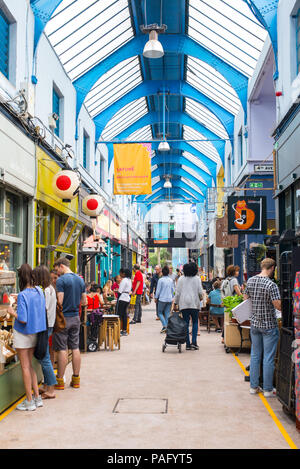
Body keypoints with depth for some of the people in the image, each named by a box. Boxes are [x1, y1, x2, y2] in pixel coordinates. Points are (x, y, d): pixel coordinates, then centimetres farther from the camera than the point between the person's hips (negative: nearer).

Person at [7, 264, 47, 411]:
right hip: (35, 333, 6)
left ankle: (29, 401, 10)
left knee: (25, 367, 3)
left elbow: (23, 319, -23)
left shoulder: (22, 295, -21)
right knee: (30, 365, 17)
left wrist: (12, 312, -6)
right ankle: (37, 397, 20)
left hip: (23, 334, -6)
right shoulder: (39, 291, -1)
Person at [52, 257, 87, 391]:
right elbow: (84, 302, 12)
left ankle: (60, 381, 5)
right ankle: (76, 379, 16)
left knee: (62, 350, -1)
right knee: (75, 348, 10)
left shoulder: (61, 280, -13)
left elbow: (59, 301, -17)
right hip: (76, 317, 7)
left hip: (63, 318, -6)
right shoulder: (80, 280, 9)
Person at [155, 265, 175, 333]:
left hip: (162, 299, -4)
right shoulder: (171, 280, 4)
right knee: (167, 313, 9)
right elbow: (173, 290, 12)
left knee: (160, 312, 8)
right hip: (170, 299, 4)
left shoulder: (160, 280, -10)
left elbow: (158, 290, -6)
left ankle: (164, 326, -9)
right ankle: (167, 328, 6)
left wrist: (156, 298, 5)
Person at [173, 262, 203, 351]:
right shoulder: (197, 278, 1)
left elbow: (177, 292, 4)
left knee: (186, 323, 5)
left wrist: (175, 303, 12)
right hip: (194, 303, -1)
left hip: (183, 304, 1)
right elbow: (200, 292, -3)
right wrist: (200, 298, 17)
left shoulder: (181, 279, 6)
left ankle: (188, 344, 4)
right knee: (195, 322, 10)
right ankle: (194, 342, -4)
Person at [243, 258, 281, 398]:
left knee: (255, 355, 14)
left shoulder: (250, 281, 2)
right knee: (268, 358, 3)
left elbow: (245, 298, 15)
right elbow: (278, 306, -21)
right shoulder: (271, 284, -19)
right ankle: (268, 390, 12)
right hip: (269, 325, -6)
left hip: (254, 323, 6)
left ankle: (253, 386, 21)